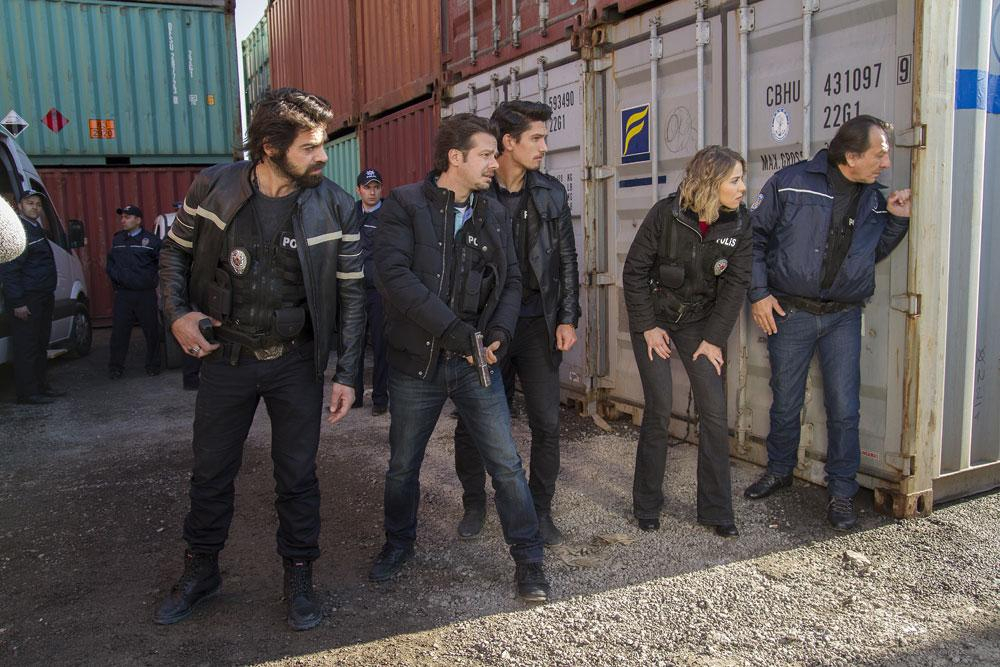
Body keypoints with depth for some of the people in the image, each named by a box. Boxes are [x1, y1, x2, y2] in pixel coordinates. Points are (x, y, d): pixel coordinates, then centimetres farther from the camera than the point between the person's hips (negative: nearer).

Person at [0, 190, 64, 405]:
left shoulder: (37, 230, 17)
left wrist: (49, 295, 20)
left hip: (43, 298, 10)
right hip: (26, 300, -10)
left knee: (41, 344, 15)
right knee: (26, 347, -5)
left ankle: (41, 386, 24)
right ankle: (27, 394, -1)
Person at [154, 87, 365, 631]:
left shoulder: (335, 206, -10)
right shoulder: (214, 187, -8)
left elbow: (351, 293, -5)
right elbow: (176, 251, 7)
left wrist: (346, 373, -7)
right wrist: (177, 313, -8)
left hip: (296, 362, -1)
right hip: (226, 356, 1)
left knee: (297, 475, 9)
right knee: (211, 471, 14)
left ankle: (298, 575, 29)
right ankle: (200, 569, 36)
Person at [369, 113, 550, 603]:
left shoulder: (494, 213, 8)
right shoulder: (405, 205, -8)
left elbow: (511, 280, 9)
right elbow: (393, 275, -20)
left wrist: (498, 334, -9)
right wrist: (456, 331, -24)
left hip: (476, 360, 3)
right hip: (417, 361, -2)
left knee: (507, 464, 1)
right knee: (402, 465, 15)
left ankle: (528, 560, 17)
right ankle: (398, 543, 40)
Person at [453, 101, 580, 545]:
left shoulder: (551, 193, 5)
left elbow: (566, 260, 9)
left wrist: (568, 319, 2)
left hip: (537, 324, 2)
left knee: (547, 424, 4)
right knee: (473, 425, 6)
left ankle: (540, 509, 22)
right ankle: (474, 504, 29)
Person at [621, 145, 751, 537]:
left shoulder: (739, 225, -8)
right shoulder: (666, 214, -17)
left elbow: (735, 284, -4)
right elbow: (634, 271, -10)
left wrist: (714, 339, -7)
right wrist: (647, 327, -11)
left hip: (699, 321, 3)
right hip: (653, 318, -3)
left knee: (714, 411, -4)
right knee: (659, 408, -7)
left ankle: (716, 511, 10)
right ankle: (646, 506, 11)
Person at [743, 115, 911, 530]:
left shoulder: (873, 198, 7)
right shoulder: (791, 182, -8)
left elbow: (876, 252, 17)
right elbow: (754, 236, -4)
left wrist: (897, 219, 0)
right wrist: (758, 293, -9)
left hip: (844, 317, 3)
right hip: (790, 313, -3)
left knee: (844, 409, 2)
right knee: (785, 403, 11)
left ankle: (842, 492, 17)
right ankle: (779, 470, 34)